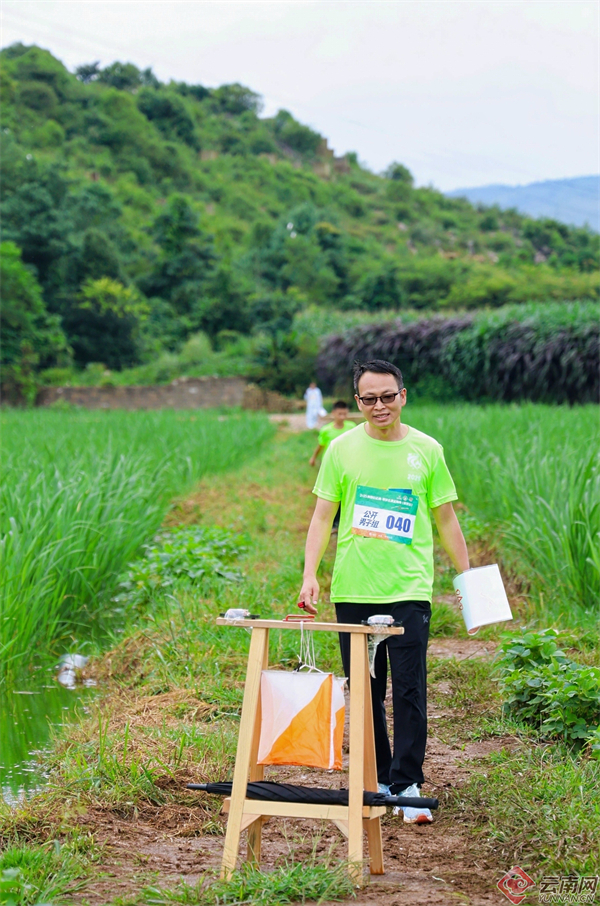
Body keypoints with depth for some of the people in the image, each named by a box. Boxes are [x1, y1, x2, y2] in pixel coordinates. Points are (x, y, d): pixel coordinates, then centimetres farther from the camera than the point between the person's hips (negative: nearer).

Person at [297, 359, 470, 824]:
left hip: (410, 589, -1)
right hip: (353, 591, 1)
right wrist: (310, 573, -5)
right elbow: (323, 515, 6)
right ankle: (376, 782, 22)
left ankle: (407, 786, 1)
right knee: (364, 693, 9)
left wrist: (467, 575, 7)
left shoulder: (427, 450, 4)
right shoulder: (342, 449, 4)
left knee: (410, 692, -6)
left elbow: (446, 518, 10)